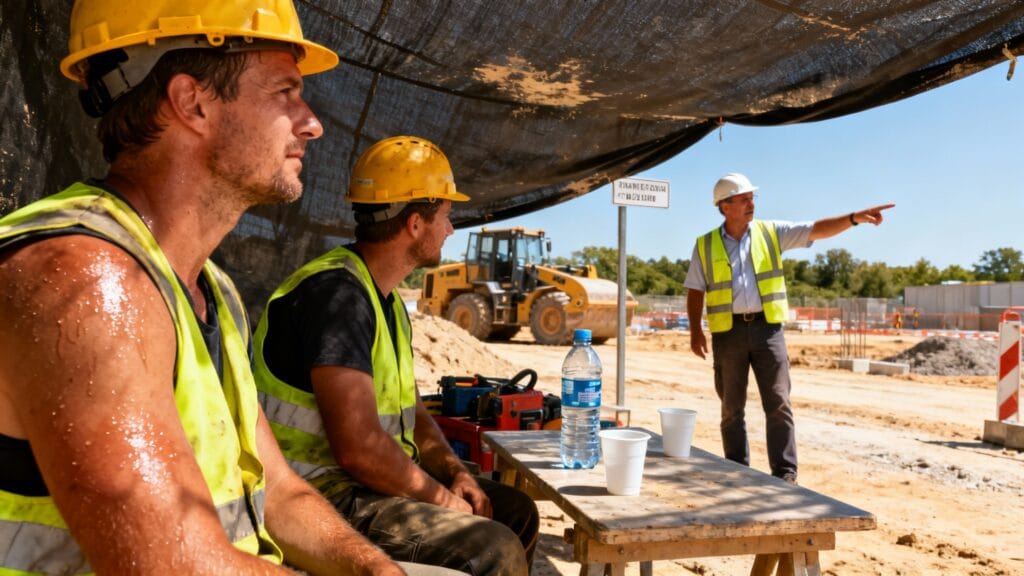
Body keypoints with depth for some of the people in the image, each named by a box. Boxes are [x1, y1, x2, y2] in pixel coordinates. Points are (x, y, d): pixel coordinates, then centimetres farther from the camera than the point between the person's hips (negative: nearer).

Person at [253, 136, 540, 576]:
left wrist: (456, 473, 1)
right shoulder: (337, 293, -22)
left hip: (368, 479, 10)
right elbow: (358, 446, -29)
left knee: (517, 513, 11)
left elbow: (409, 411, 17)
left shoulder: (388, 301, 11)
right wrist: (444, 499, -16)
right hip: (321, 491, -10)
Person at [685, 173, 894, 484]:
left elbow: (817, 229, -4)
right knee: (732, 408, 8)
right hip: (727, 332, 0)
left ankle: (785, 474, 4)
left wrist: (854, 217, -18)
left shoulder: (771, 233, 5)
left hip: (767, 327, 0)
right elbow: (695, 290, 6)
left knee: (778, 403, -3)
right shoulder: (705, 245, 4)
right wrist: (695, 330, -3)